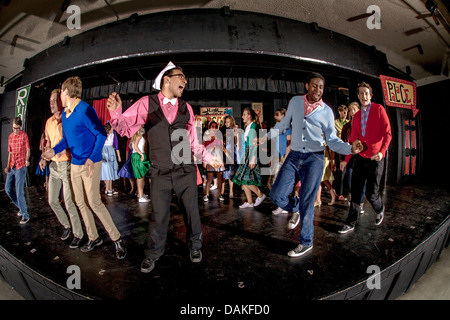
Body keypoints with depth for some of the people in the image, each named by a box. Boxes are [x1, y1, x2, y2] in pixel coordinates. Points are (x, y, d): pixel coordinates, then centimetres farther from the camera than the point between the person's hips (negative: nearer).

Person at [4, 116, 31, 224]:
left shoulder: (24, 135, -5)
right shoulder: (10, 136, 12)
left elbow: (28, 149, -7)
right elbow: (10, 152, 17)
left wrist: (27, 160, -27)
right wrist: (8, 166, 8)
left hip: (20, 167, -7)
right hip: (11, 167, 7)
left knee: (19, 192, -8)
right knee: (8, 189, 10)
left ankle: (25, 215, 0)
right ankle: (21, 207, 28)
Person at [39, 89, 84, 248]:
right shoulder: (49, 122, 11)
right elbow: (48, 143, 21)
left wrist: (62, 150, -30)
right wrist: (44, 158, 8)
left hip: (67, 164, -7)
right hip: (53, 165, 7)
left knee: (69, 202, -5)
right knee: (52, 200, 14)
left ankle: (78, 234, 11)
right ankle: (66, 225, 34)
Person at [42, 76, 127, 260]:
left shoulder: (85, 110, -15)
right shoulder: (64, 114, 12)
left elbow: (101, 134, -18)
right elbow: (66, 139, 19)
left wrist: (92, 158, -28)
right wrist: (54, 150, 1)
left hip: (90, 164, -9)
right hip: (74, 165, 9)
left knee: (94, 203, -10)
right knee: (80, 203, 12)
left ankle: (117, 239, 1)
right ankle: (93, 238, 26)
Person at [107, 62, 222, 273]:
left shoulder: (186, 108, 8)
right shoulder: (146, 104, -1)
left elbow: (193, 140, 12)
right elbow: (125, 128, -3)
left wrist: (209, 158, 9)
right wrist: (116, 113, -22)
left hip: (186, 170, 2)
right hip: (160, 173, -2)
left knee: (191, 210, 12)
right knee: (158, 215, 7)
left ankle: (194, 246, 38)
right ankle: (153, 253, 32)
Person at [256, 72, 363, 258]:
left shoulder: (326, 111, 0)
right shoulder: (294, 102, 7)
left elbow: (332, 140, 1)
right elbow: (284, 124, 20)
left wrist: (350, 148, -17)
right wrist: (266, 137, 14)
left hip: (314, 159, -3)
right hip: (294, 156, 3)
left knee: (307, 203, 1)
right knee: (277, 195, -5)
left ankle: (306, 242, 20)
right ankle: (295, 208, 30)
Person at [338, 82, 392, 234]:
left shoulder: (379, 109, -1)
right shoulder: (356, 116, 12)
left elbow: (387, 133, -6)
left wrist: (382, 151, -20)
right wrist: (346, 159, 12)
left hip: (375, 159, -4)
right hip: (360, 158, 4)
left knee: (371, 194, 0)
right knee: (355, 191, 3)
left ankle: (380, 210, 33)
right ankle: (351, 223, 10)